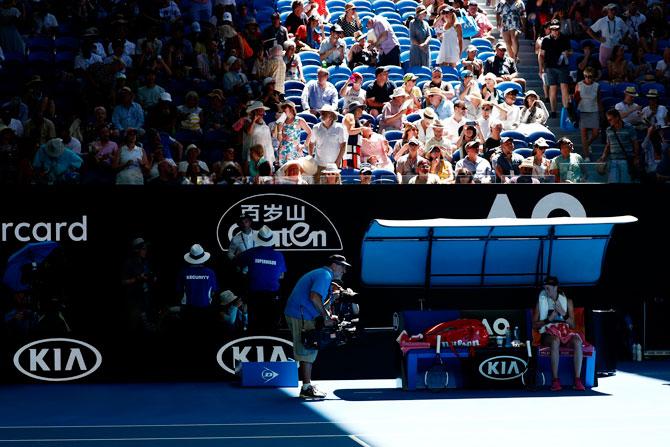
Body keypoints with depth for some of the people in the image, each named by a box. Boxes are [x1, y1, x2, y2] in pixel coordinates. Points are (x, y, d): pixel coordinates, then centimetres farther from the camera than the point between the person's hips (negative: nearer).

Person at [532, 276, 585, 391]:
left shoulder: (567, 301, 13)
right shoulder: (541, 302, 10)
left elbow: (572, 324, 8)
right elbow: (534, 325, 6)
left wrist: (563, 313, -8)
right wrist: (549, 319, -9)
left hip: (565, 331, 2)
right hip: (548, 333, -2)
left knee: (577, 341, -33)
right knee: (555, 341, -40)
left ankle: (577, 379, -36)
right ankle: (555, 380, -41)